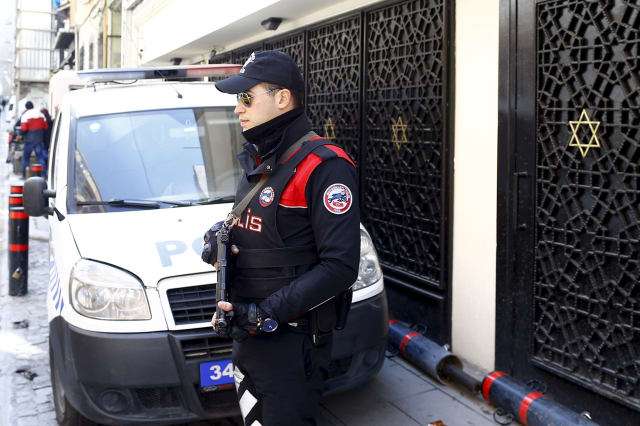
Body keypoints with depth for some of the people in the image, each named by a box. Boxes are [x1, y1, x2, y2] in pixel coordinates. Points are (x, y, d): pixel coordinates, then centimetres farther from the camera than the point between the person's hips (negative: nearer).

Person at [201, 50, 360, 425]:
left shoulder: (324, 166, -18)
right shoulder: (258, 161, 12)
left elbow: (340, 266, -22)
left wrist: (268, 313, -24)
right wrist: (220, 234, 2)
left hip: (291, 342, -9)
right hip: (248, 334, 9)